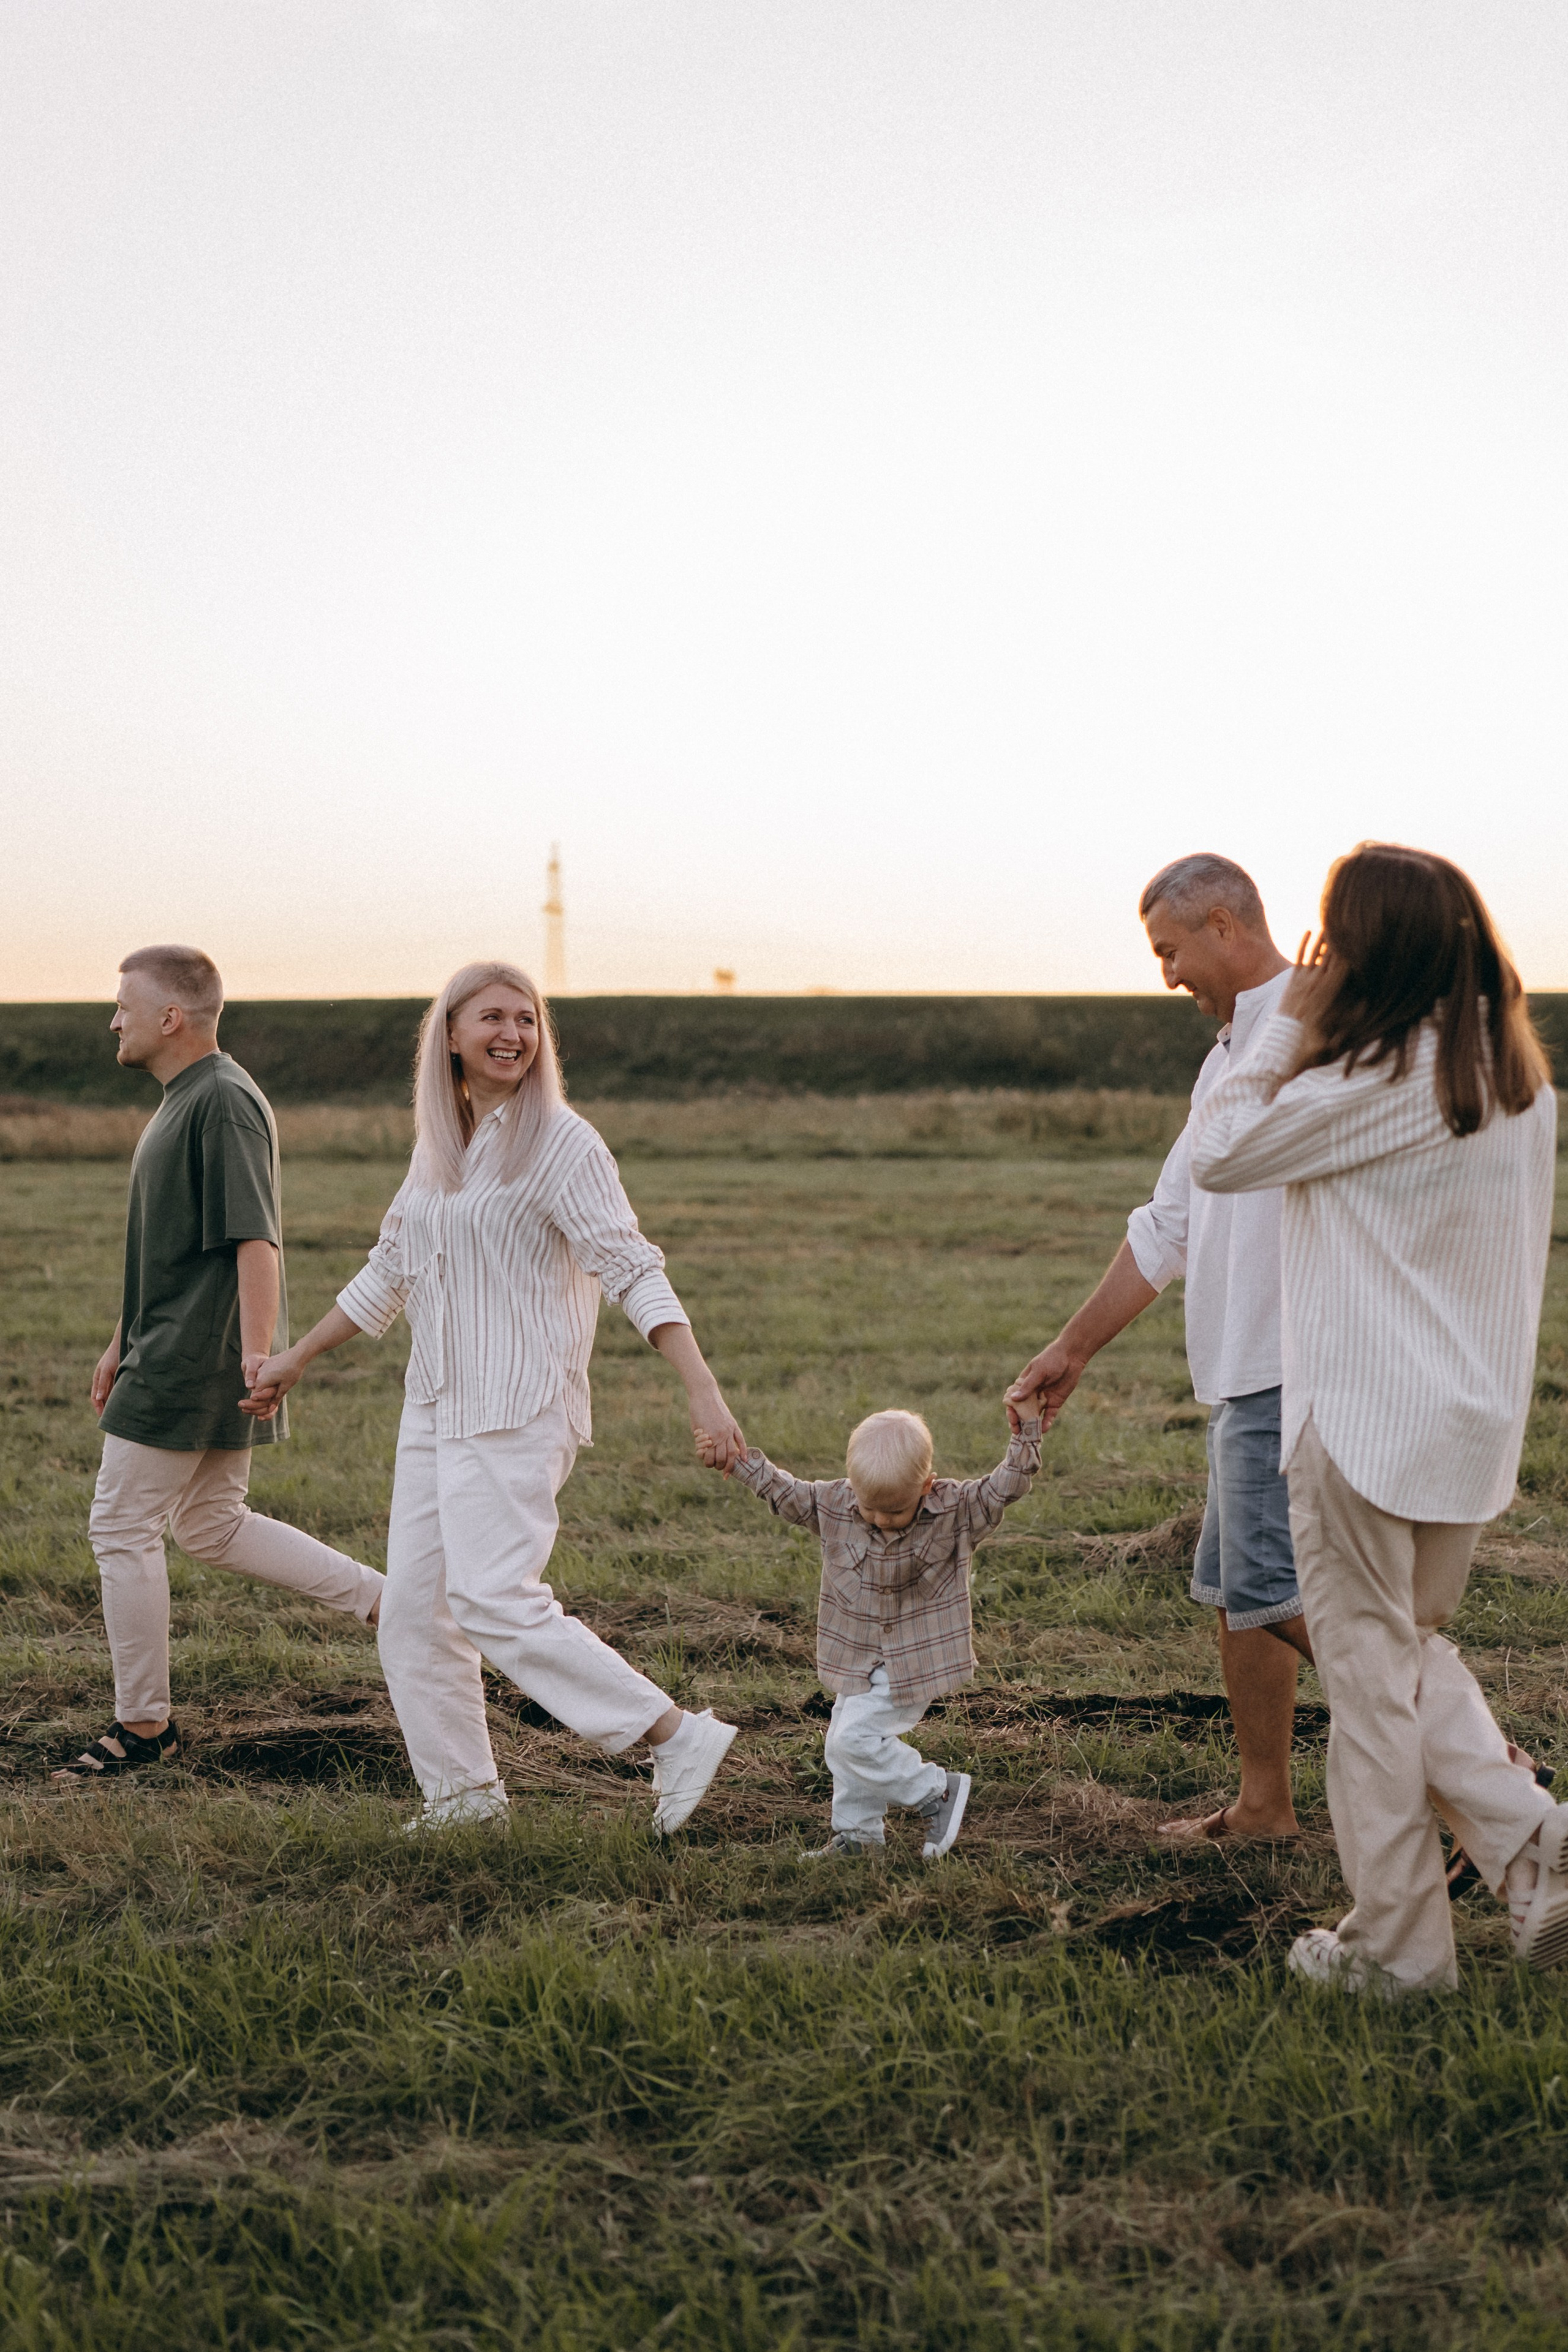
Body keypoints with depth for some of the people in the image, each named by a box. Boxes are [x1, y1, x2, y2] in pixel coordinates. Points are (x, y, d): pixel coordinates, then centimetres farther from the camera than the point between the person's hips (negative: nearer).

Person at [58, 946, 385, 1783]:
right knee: (210, 1527, 14)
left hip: (194, 1361, -10)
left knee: (123, 1528, -1)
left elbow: (256, 1239, -24)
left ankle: (143, 1726, 9)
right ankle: (389, 1603, 14)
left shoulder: (224, 1101, -17)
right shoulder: (180, 1101, 16)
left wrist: (257, 1357, -29)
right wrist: (123, 1339, 27)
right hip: (173, 1352, 10)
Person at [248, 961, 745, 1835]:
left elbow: (634, 1271, -17)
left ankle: (681, 1738, -12)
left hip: (517, 1409, -8)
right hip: (435, 1406, 8)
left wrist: (705, 1392, -27)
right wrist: (299, 1356, 30)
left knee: (495, 1600, -16)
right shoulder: (440, 1144, 12)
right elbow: (391, 1270, 24)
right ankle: (463, 1796, 20)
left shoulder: (562, 1144, -10)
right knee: (415, 1609, 8)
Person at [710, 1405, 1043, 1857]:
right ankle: (856, 1835, 30)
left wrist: (1026, 1431, -29)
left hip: (913, 1662, -6)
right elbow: (783, 1491, -1)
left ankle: (937, 1793, 1)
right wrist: (733, 1458, -7)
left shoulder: (956, 1511, -16)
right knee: (843, 1744, 13)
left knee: (856, 1737, -16)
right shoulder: (834, 1505, -9)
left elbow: (1007, 1485, -18)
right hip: (861, 1660, 6)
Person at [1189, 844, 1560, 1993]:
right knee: (1415, 1648, 22)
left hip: (1366, 1422, -8)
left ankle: (1395, 1947, 15)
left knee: (1369, 1671, 5)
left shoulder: (1376, 1080, -19)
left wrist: (1288, 1025, -5)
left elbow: (1217, 1154, -11)